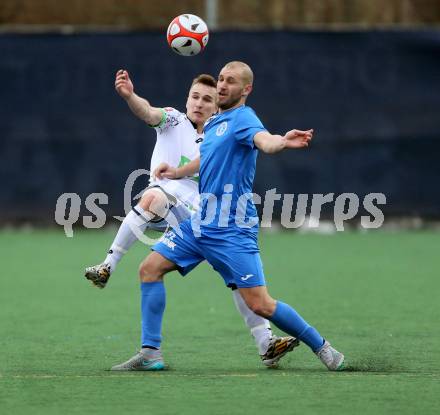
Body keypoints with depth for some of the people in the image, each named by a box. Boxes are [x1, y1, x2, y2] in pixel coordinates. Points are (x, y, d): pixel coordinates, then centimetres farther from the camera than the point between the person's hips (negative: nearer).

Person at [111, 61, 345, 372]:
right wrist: (179, 172, 30)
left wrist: (282, 142, -57)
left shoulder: (243, 118, -13)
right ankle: (151, 352, 7)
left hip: (232, 230, -9)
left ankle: (320, 346, 8)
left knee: (260, 304, -12)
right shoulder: (215, 122, 14)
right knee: (151, 268, 1)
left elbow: (263, 140, -37)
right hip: (200, 223, 9)